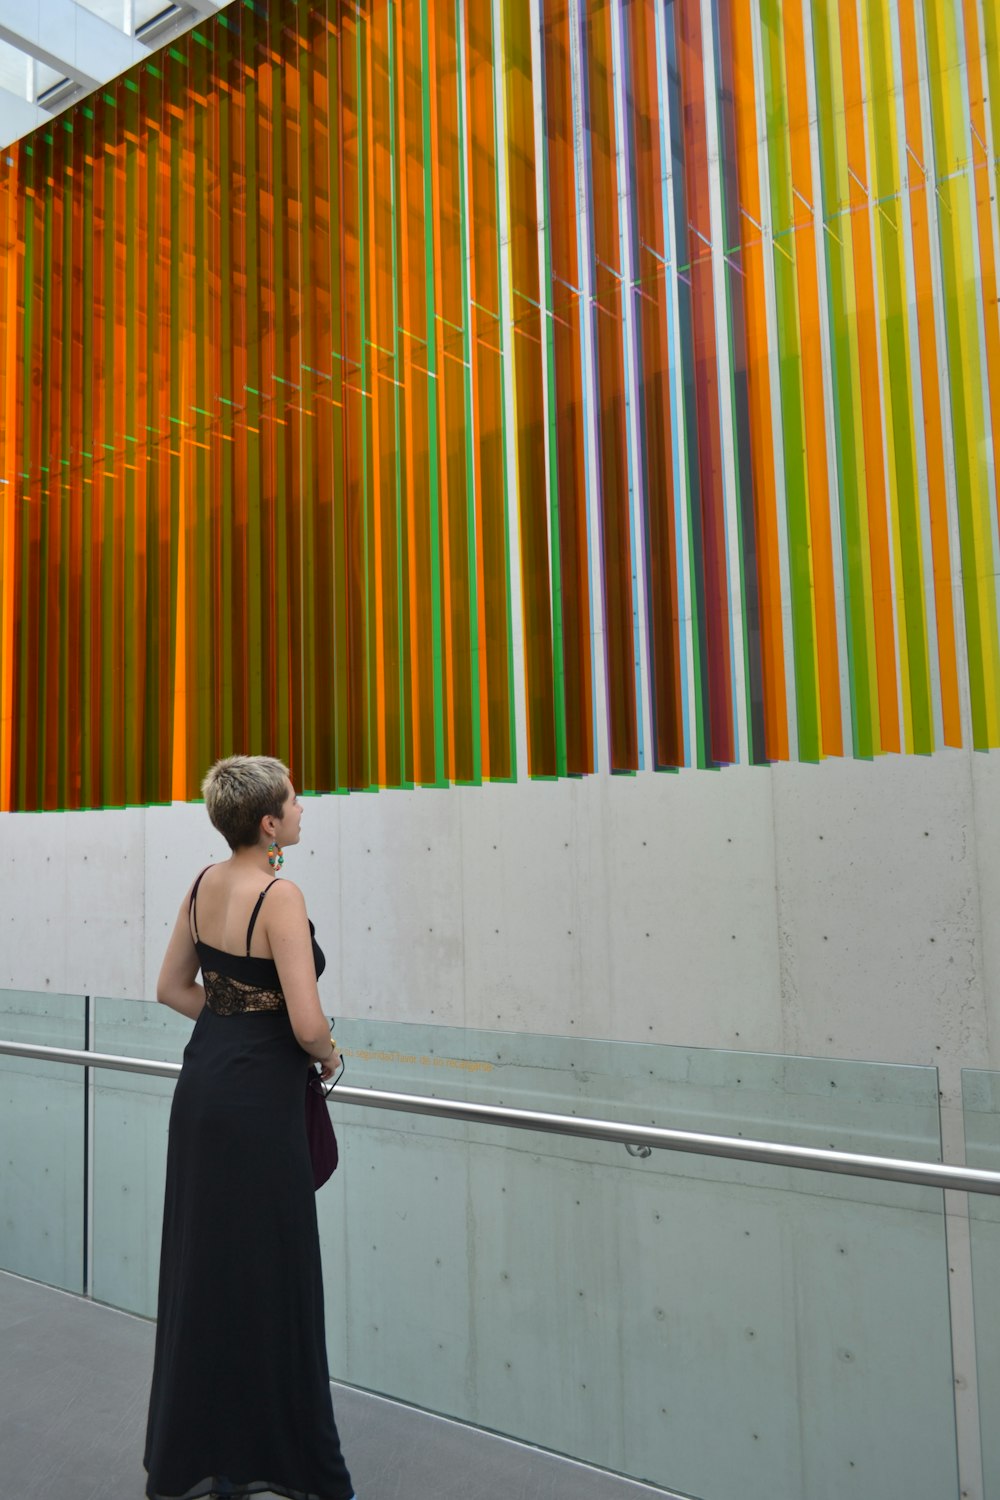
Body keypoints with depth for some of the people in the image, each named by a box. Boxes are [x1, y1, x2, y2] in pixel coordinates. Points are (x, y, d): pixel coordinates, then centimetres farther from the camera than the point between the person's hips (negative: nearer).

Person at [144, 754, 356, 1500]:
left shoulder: (204, 884, 4)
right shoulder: (280, 895, -20)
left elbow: (172, 988, 13)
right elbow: (307, 1023, -24)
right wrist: (328, 1056, -3)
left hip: (203, 1083, 8)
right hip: (259, 1099, -8)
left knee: (203, 1267, 19)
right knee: (271, 1278, 6)